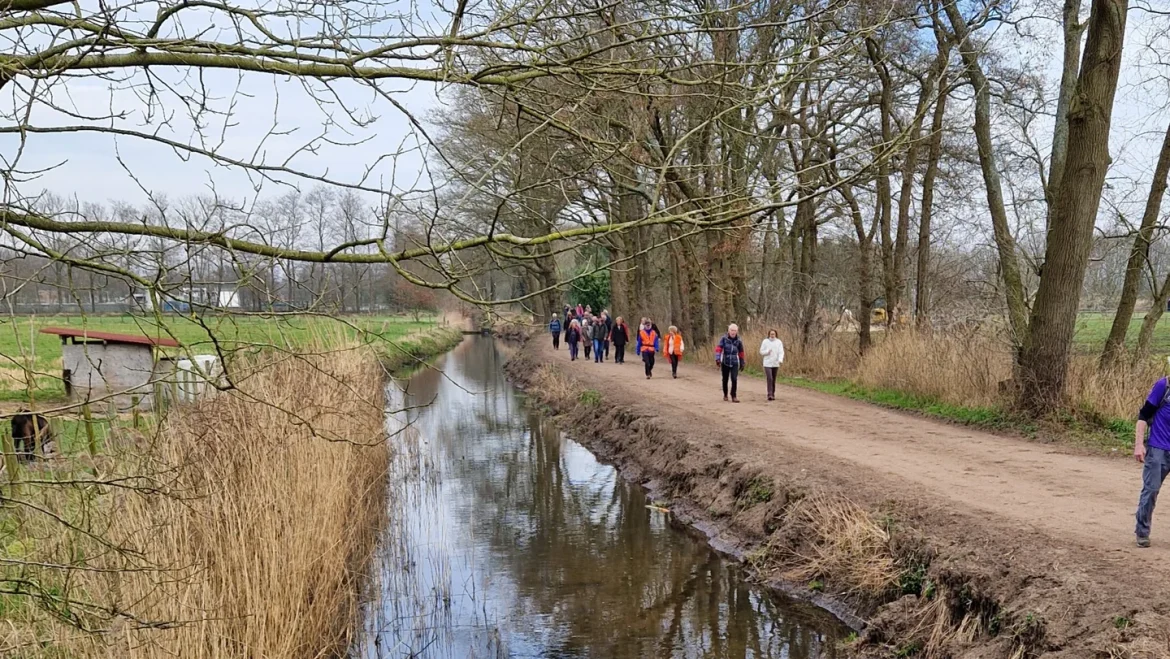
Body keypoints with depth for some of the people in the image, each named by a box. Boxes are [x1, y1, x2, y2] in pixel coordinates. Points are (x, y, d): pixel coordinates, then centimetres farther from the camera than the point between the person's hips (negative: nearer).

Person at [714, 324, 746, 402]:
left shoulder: (738, 341, 0)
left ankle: (734, 396, -2)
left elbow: (741, 352, 10)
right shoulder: (724, 339, -5)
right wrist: (717, 358, -26)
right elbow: (718, 348, -13)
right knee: (725, 379, 10)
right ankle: (725, 395, 29)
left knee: (734, 379, -12)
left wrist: (742, 363, 15)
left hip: (734, 363, 0)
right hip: (725, 363, 0)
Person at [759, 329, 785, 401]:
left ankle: (773, 394, 20)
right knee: (769, 379, -14)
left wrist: (780, 359, -25)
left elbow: (781, 352, -7)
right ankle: (769, 395, -16)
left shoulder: (779, 342, 1)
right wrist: (767, 351, -16)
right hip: (767, 364, -2)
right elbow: (761, 352, 4)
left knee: (773, 380, 11)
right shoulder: (765, 341, 0)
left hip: (775, 364, 2)